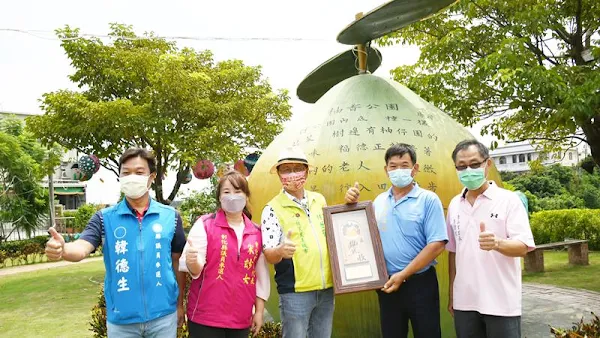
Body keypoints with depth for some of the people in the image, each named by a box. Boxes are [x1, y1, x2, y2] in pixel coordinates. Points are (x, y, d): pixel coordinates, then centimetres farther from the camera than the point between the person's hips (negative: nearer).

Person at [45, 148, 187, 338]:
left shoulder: (171, 217, -2)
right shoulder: (104, 218, -2)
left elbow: (177, 261, 5)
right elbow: (82, 248, -17)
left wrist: (180, 305, 8)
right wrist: (62, 249, -40)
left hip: (163, 316, 0)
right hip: (121, 318, 0)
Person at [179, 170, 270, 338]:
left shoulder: (257, 232, 5)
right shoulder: (205, 224, -5)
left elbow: (261, 274, 11)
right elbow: (196, 270, -9)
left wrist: (259, 311, 10)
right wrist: (192, 262, -30)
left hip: (241, 318, 4)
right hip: (205, 317, -3)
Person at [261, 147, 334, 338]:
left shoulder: (319, 200, 7)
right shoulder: (273, 209, -9)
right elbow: (268, 255, -13)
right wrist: (280, 251, -36)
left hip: (326, 288, 5)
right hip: (295, 292, -5)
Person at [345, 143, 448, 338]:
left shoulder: (428, 200, -9)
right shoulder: (378, 202, 6)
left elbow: (437, 245, -15)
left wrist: (403, 275, -17)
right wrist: (353, 206, 0)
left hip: (420, 283, -4)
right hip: (387, 283, 4)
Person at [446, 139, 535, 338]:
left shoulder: (509, 200, -5)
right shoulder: (454, 205, 7)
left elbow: (523, 247, -12)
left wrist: (497, 243, -32)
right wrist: (451, 294, 13)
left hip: (501, 303, -4)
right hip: (464, 302, 4)